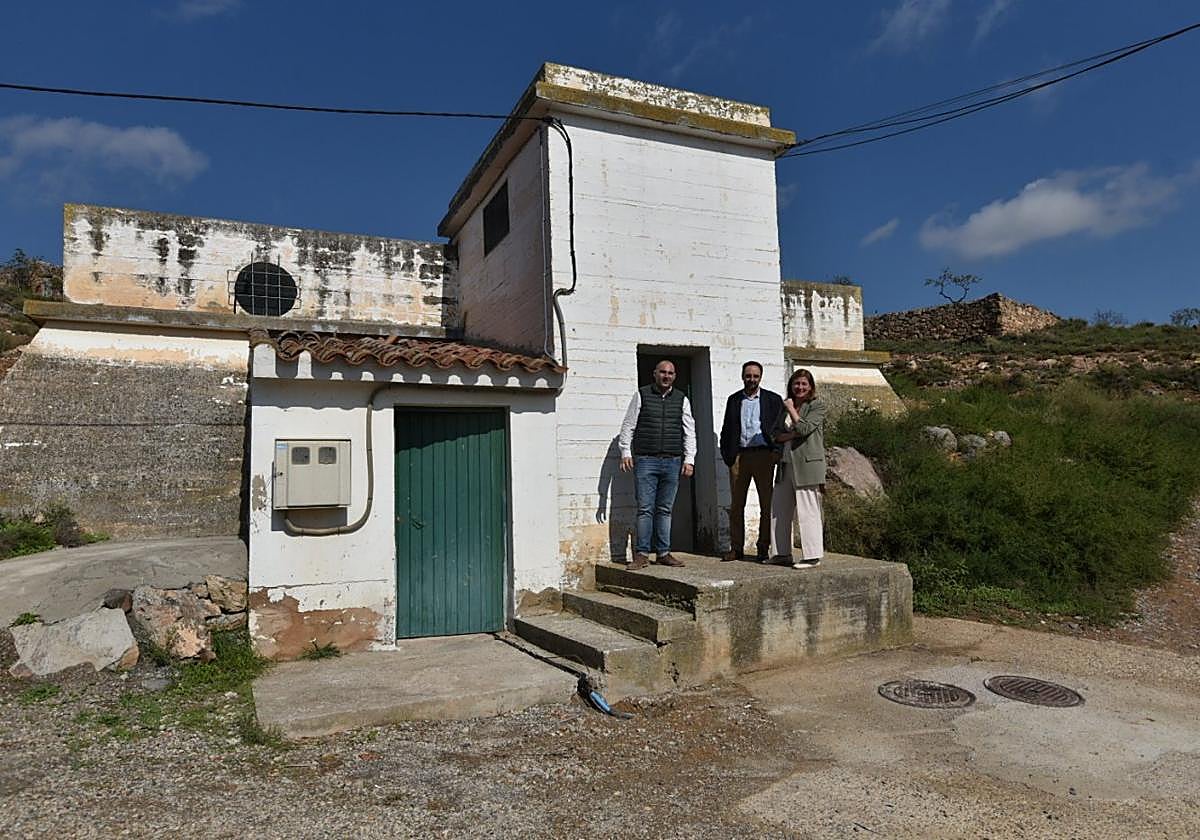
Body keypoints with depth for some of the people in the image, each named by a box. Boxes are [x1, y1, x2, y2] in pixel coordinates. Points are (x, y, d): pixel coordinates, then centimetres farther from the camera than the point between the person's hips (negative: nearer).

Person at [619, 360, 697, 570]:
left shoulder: (682, 399, 12)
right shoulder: (641, 395, 6)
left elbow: (689, 432, 11)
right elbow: (628, 426, 6)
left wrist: (689, 459, 3)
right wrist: (625, 452, -2)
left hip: (672, 462, 3)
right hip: (645, 460, -2)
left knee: (665, 510, 8)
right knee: (645, 509, -4)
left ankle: (663, 553, 15)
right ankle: (641, 554, 1)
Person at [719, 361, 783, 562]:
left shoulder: (773, 399, 8)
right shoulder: (733, 400, 14)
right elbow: (726, 430, 14)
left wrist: (776, 452, -6)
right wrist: (727, 455, 4)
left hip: (763, 455, -2)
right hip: (739, 455, 2)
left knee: (766, 504, 1)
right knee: (736, 504, 5)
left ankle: (764, 549, 10)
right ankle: (736, 548, 13)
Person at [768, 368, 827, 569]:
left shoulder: (817, 406, -1)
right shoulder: (785, 407, 17)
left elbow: (804, 428, -15)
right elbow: (777, 434, 10)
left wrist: (791, 409, -5)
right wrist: (791, 434, -9)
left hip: (807, 464, -7)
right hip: (787, 464, 7)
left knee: (808, 510, -6)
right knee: (779, 509, 9)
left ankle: (812, 555, 1)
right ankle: (781, 553, 18)